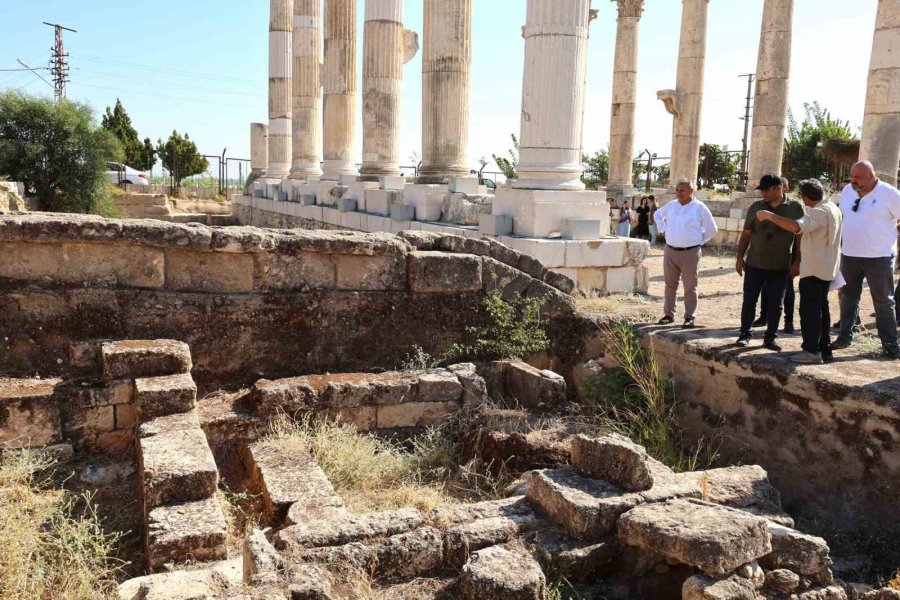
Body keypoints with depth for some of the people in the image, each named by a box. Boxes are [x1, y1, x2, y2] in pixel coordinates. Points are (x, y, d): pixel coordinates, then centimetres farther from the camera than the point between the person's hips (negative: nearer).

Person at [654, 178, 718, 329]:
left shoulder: (700, 208, -6)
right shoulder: (671, 205, 6)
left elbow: (712, 230, 0)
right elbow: (658, 214, 27)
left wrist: (698, 241, 0)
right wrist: (663, 229, 14)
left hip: (690, 253, -4)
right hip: (670, 251, 5)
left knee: (690, 287, 2)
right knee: (670, 285, 11)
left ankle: (689, 317, 8)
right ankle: (668, 314, 20)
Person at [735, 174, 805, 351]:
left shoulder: (795, 208, -2)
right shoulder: (756, 207, 2)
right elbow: (746, 234, 6)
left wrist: (798, 261, -5)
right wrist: (740, 257, 2)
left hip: (781, 266, -1)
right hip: (754, 264, 1)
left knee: (775, 304, 6)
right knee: (749, 300, 3)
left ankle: (770, 338, 15)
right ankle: (745, 334, 14)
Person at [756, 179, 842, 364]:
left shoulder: (819, 212, -22)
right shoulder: (833, 209, 11)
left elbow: (796, 227, -38)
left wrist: (770, 215, -32)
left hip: (814, 269, -10)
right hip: (827, 268, 10)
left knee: (809, 310, -5)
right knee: (821, 308, 16)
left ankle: (812, 351, -4)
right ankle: (824, 348, 21)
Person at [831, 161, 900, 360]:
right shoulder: (847, 191, 5)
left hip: (879, 257, -5)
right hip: (849, 256, 5)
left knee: (883, 301, 3)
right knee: (848, 298, 14)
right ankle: (844, 336, 25)